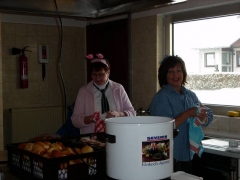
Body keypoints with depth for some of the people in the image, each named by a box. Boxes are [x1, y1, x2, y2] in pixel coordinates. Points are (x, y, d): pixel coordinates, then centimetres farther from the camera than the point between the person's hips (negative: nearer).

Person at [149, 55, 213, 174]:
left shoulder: (190, 95, 9)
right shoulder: (161, 97, -11)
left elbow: (209, 116, 6)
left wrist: (202, 118, -15)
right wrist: (188, 114, -22)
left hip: (191, 154, 6)